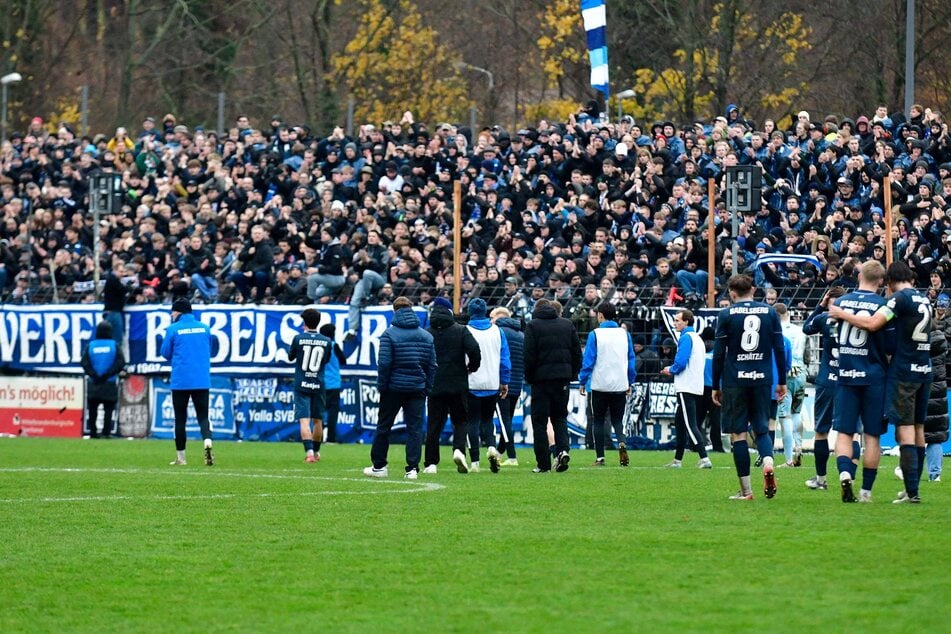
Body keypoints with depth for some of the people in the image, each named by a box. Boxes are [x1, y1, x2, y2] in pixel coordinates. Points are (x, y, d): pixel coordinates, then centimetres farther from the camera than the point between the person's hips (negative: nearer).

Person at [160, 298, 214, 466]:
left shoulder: (173, 329, -5)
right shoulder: (205, 328, 6)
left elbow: (166, 353, 3)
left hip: (180, 381, -2)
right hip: (202, 381, 2)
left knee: (180, 419, 8)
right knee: (203, 416, 4)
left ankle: (180, 457, 13)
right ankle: (207, 442, -25)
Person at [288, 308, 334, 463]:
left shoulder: (299, 338, -7)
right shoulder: (327, 341, -1)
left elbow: (290, 357, 8)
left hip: (301, 385, -2)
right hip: (319, 385, 2)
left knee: (304, 420, -8)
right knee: (318, 420, 16)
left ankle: (309, 451, -25)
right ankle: (316, 452, 28)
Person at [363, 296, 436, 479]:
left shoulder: (389, 334, -7)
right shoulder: (426, 336, 7)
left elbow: (384, 363, -12)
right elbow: (432, 365, 7)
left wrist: (381, 386, -3)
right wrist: (427, 388, 11)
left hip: (394, 388, -3)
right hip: (417, 389, 3)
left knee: (384, 427, 10)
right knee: (415, 428, 3)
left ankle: (379, 466, 16)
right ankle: (412, 468, -5)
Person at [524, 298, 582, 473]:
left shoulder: (533, 326, -3)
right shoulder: (567, 324, 9)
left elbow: (529, 355, -9)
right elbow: (577, 352, 8)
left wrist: (529, 378, 2)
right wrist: (572, 374, 14)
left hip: (541, 379, -4)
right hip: (563, 378, 4)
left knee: (539, 421, 2)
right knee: (560, 417, 15)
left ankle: (543, 463, -1)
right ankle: (563, 449, -10)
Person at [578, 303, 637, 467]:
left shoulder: (595, 335, -7)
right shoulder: (625, 334, 5)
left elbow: (588, 360, -8)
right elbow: (632, 360, 9)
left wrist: (582, 381, 2)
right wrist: (630, 383, 18)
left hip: (600, 385, -3)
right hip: (620, 385, 3)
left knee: (598, 422, 8)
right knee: (617, 420, 10)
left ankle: (600, 457, 7)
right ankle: (622, 443, -19)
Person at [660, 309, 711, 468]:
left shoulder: (686, 337, -12)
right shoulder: (697, 338, 16)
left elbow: (680, 363, -20)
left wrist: (670, 370, 0)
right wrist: (673, 370, 17)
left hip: (686, 388, -10)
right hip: (696, 388, 10)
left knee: (690, 425, -12)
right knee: (680, 423, 17)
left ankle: (704, 459, -19)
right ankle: (677, 460, 22)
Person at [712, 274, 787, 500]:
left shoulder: (726, 315, -1)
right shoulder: (769, 312, 6)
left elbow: (719, 353, -1)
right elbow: (779, 349, 6)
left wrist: (716, 386, 6)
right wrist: (782, 382, 13)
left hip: (734, 380, -3)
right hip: (762, 379, 3)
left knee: (738, 433, 2)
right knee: (761, 428, 14)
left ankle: (746, 490, 0)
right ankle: (768, 462, -17)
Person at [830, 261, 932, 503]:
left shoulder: (900, 298, -11)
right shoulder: (924, 299, 13)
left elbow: (872, 324, -19)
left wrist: (842, 314, -8)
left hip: (903, 372, -7)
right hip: (924, 371, 7)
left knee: (905, 431, -8)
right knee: (918, 429, 11)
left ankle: (912, 492, -14)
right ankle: (912, 488, 15)